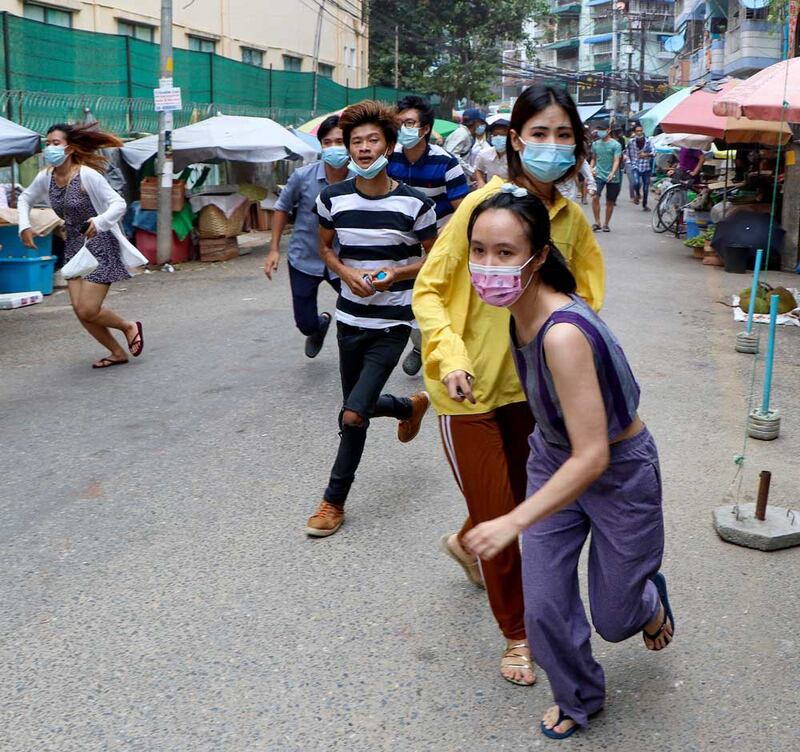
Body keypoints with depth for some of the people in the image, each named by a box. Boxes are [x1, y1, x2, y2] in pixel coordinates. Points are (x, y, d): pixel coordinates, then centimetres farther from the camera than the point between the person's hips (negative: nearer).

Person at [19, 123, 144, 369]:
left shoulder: (87, 175, -18)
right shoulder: (45, 178, 0)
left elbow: (119, 204, -22)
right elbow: (25, 199, 18)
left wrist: (99, 222, -39)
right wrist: (25, 226, 1)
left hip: (100, 246, -7)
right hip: (73, 247, 7)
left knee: (88, 311, -11)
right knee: (79, 310, 2)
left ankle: (129, 326, 18)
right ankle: (118, 353, 19)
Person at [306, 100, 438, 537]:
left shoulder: (414, 203, -10)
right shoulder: (333, 198, -2)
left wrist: (396, 274, -17)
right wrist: (348, 273, -9)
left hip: (392, 324, -4)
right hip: (350, 318, 4)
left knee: (353, 414, -11)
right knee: (357, 408, 14)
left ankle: (334, 501, 9)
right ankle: (411, 405, 47)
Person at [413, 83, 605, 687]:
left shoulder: (573, 219, 0)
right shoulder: (484, 203, -16)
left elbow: (584, 298, 13)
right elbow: (428, 290, -12)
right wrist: (450, 355, -27)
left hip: (530, 387, 6)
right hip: (472, 389, -5)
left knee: (524, 503, 22)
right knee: (499, 522, 3)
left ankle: (464, 542, 56)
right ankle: (518, 635, 27)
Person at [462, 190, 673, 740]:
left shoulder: (562, 334, -38)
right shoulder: (522, 308, -15)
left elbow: (593, 458, -36)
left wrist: (513, 523, -38)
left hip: (620, 472, -6)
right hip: (554, 459, 6)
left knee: (614, 619, 11)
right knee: (544, 608, 6)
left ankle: (650, 599, 49)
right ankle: (580, 699, 35)